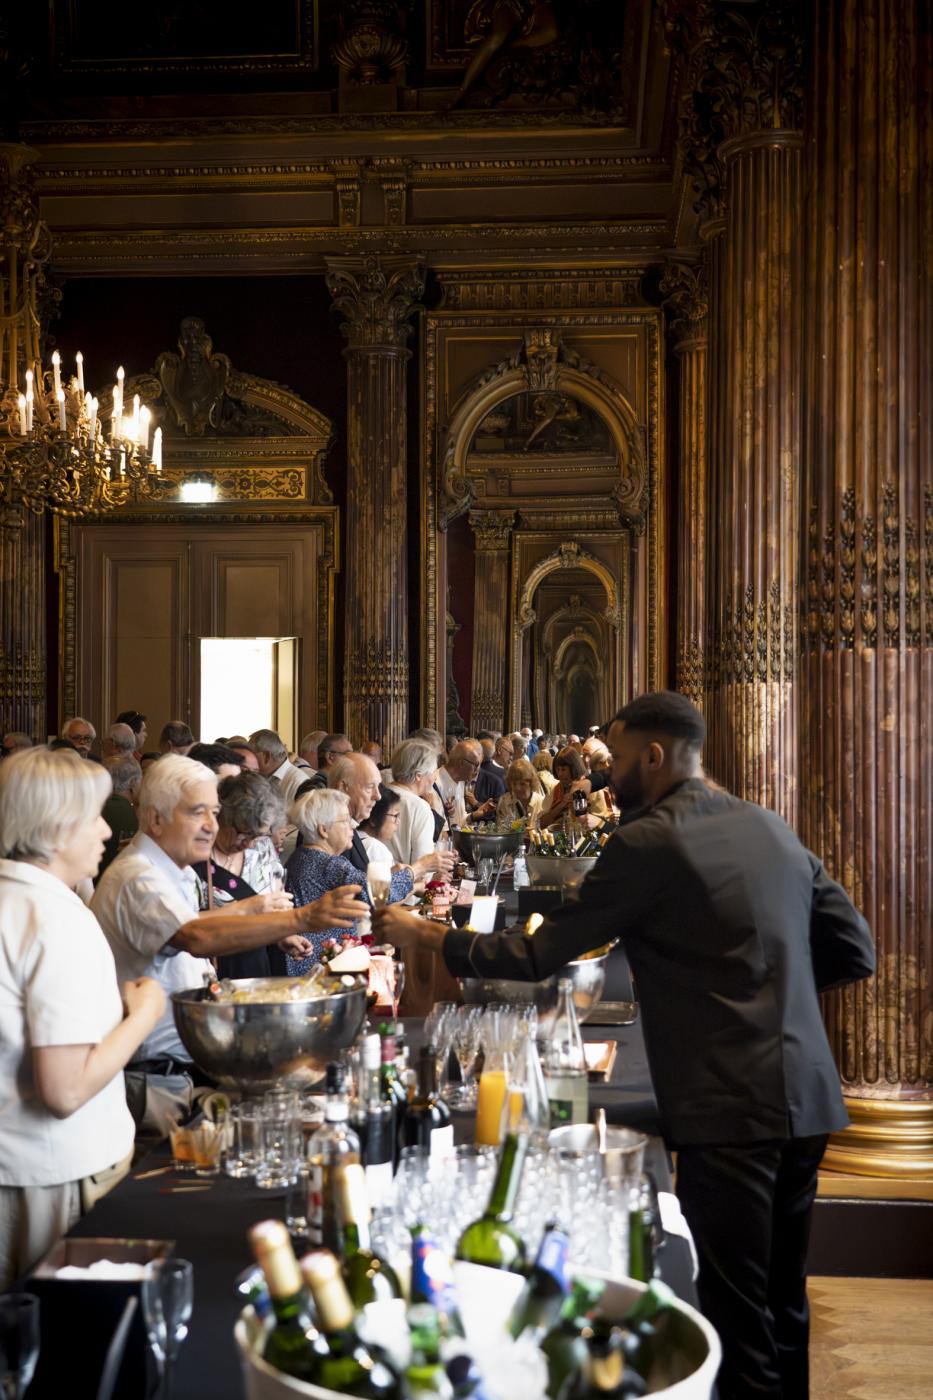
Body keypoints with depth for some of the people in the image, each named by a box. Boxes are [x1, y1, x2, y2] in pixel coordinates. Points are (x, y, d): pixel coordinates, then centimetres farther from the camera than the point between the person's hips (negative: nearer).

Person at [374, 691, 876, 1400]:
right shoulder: (773, 829, 10)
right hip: (806, 1100, 8)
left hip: (728, 1109, -8)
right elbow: (855, 951, 13)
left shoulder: (648, 842, -11)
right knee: (785, 1304, 19)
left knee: (740, 1316, 2)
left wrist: (428, 936, 4)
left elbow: (538, 954, -8)